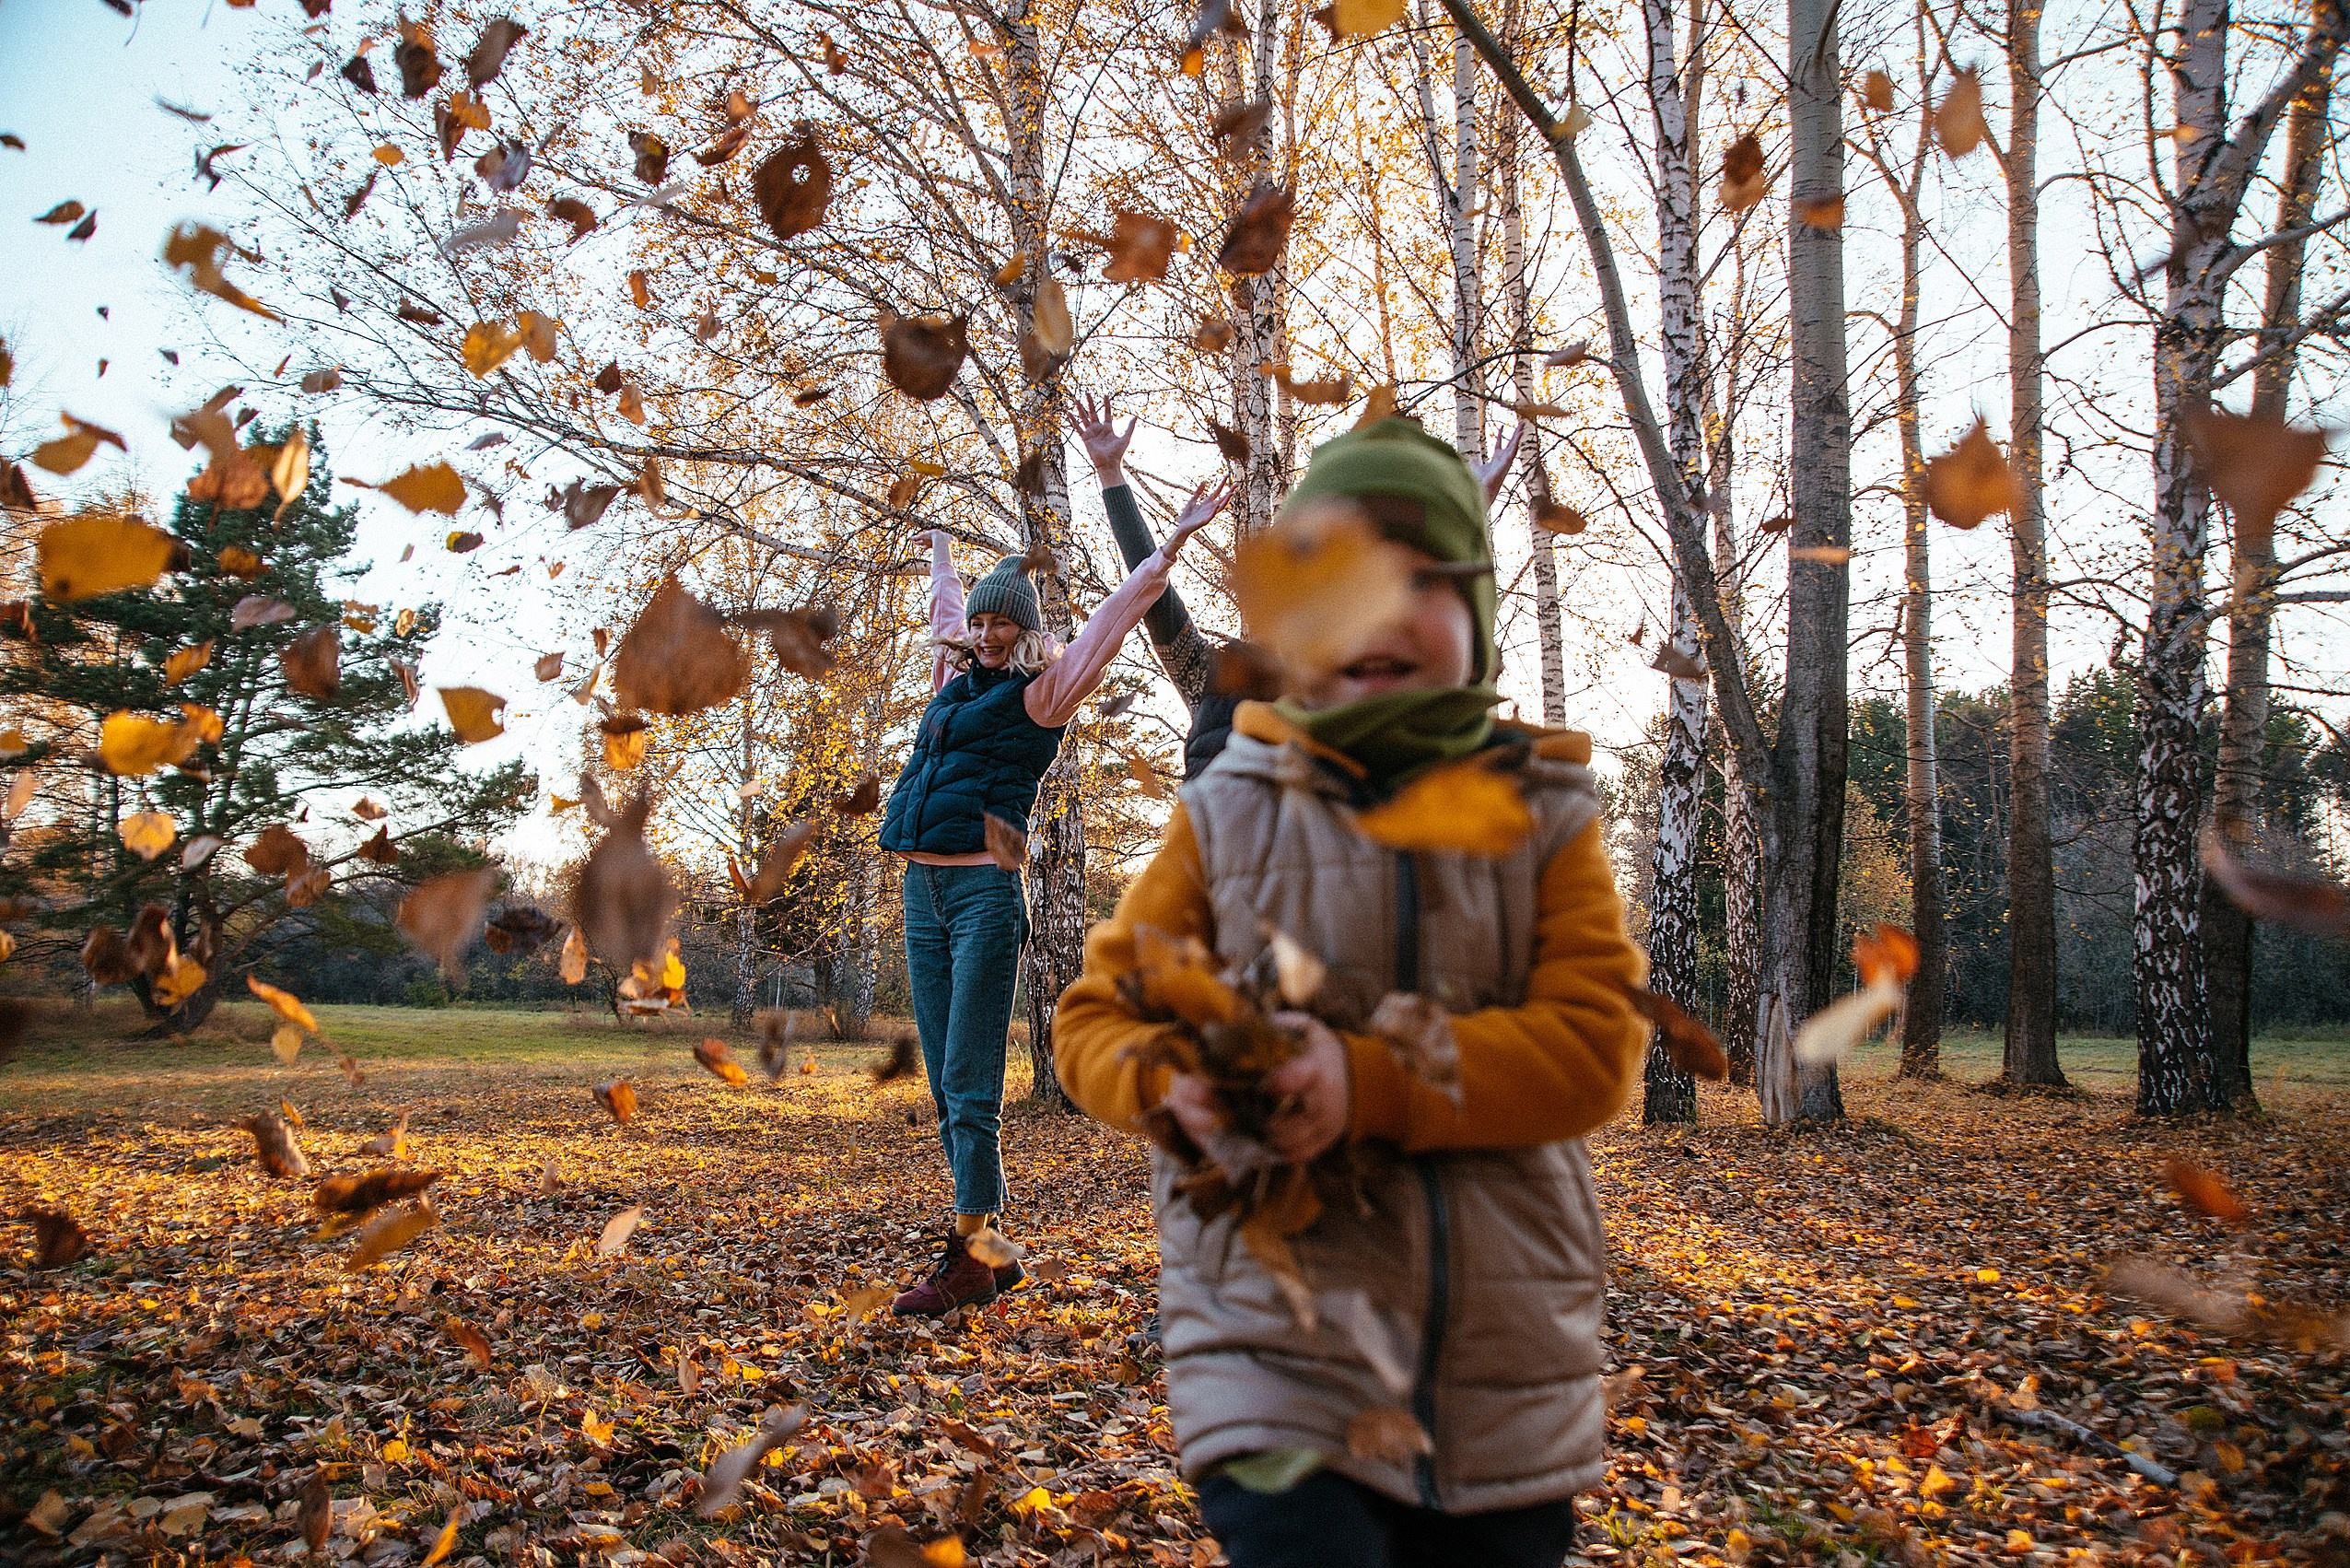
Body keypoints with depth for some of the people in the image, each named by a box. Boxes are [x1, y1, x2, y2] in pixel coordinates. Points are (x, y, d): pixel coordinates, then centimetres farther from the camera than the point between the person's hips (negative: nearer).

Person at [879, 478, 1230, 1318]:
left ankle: (962, 1263, -3)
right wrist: (939, 552, 55)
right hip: (923, 894, 7)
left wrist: (1175, 541, -3)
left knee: (971, 1086, -8)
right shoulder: (956, 681, 20)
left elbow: (1117, 611, -1)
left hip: (984, 891, -7)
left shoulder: (1039, 693, 3)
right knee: (945, 1088, 6)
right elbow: (948, 608, 39)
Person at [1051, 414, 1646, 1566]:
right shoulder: (1227, 817, 1)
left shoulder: (1544, 822, 2)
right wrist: (1175, 1079, -19)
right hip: (1278, 1359, -2)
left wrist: (1371, 1083, -23)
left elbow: (1593, 1050, -9)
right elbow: (1094, 1016, 4)